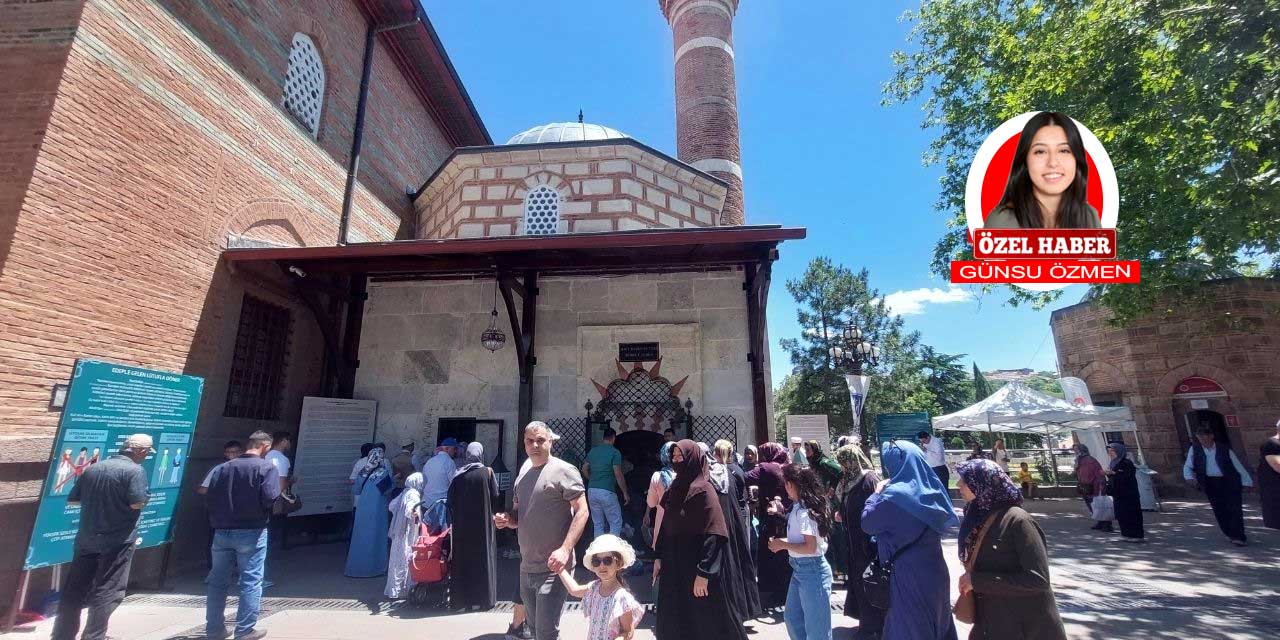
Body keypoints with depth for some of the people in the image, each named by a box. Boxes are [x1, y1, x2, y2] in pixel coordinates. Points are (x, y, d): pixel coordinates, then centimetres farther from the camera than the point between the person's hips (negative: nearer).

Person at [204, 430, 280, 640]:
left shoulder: (224, 467, 5)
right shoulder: (267, 468, -10)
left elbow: (209, 500, 4)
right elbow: (270, 499, -20)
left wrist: (220, 519, 18)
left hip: (221, 532, 5)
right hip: (251, 532, -5)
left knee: (218, 581, 16)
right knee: (251, 582, 5)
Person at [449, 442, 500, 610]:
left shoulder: (458, 474, -3)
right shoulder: (487, 472, -9)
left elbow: (450, 500, 0)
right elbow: (495, 498, -7)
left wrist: (456, 518, 10)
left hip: (462, 524, 2)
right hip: (483, 523, -2)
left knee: (463, 559, 12)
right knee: (483, 557, 8)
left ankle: (461, 598, 18)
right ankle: (484, 598, 12)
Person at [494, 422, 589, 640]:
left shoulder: (563, 471, -11)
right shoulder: (524, 473, 11)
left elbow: (581, 511, -16)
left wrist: (565, 550, -25)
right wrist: (507, 519, -1)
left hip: (552, 567, -7)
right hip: (526, 567, 8)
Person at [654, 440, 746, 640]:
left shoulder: (703, 490, -16)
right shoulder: (675, 488, 7)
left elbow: (713, 535, -19)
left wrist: (703, 573, -21)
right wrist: (659, 557, 10)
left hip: (695, 567, -7)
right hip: (673, 566, 7)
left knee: (705, 620, 7)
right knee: (674, 624, 14)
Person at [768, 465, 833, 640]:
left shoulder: (804, 511, -21)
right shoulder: (798, 507, 6)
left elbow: (810, 547, -24)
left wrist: (783, 545, -16)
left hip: (812, 570, -9)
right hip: (799, 568, 9)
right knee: (792, 618, 20)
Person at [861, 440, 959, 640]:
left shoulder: (894, 495, -21)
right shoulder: (931, 488, 1)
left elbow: (867, 523, -12)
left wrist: (877, 493, 0)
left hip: (909, 576, -8)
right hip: (935, 572, 8)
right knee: (937, 623, 21)